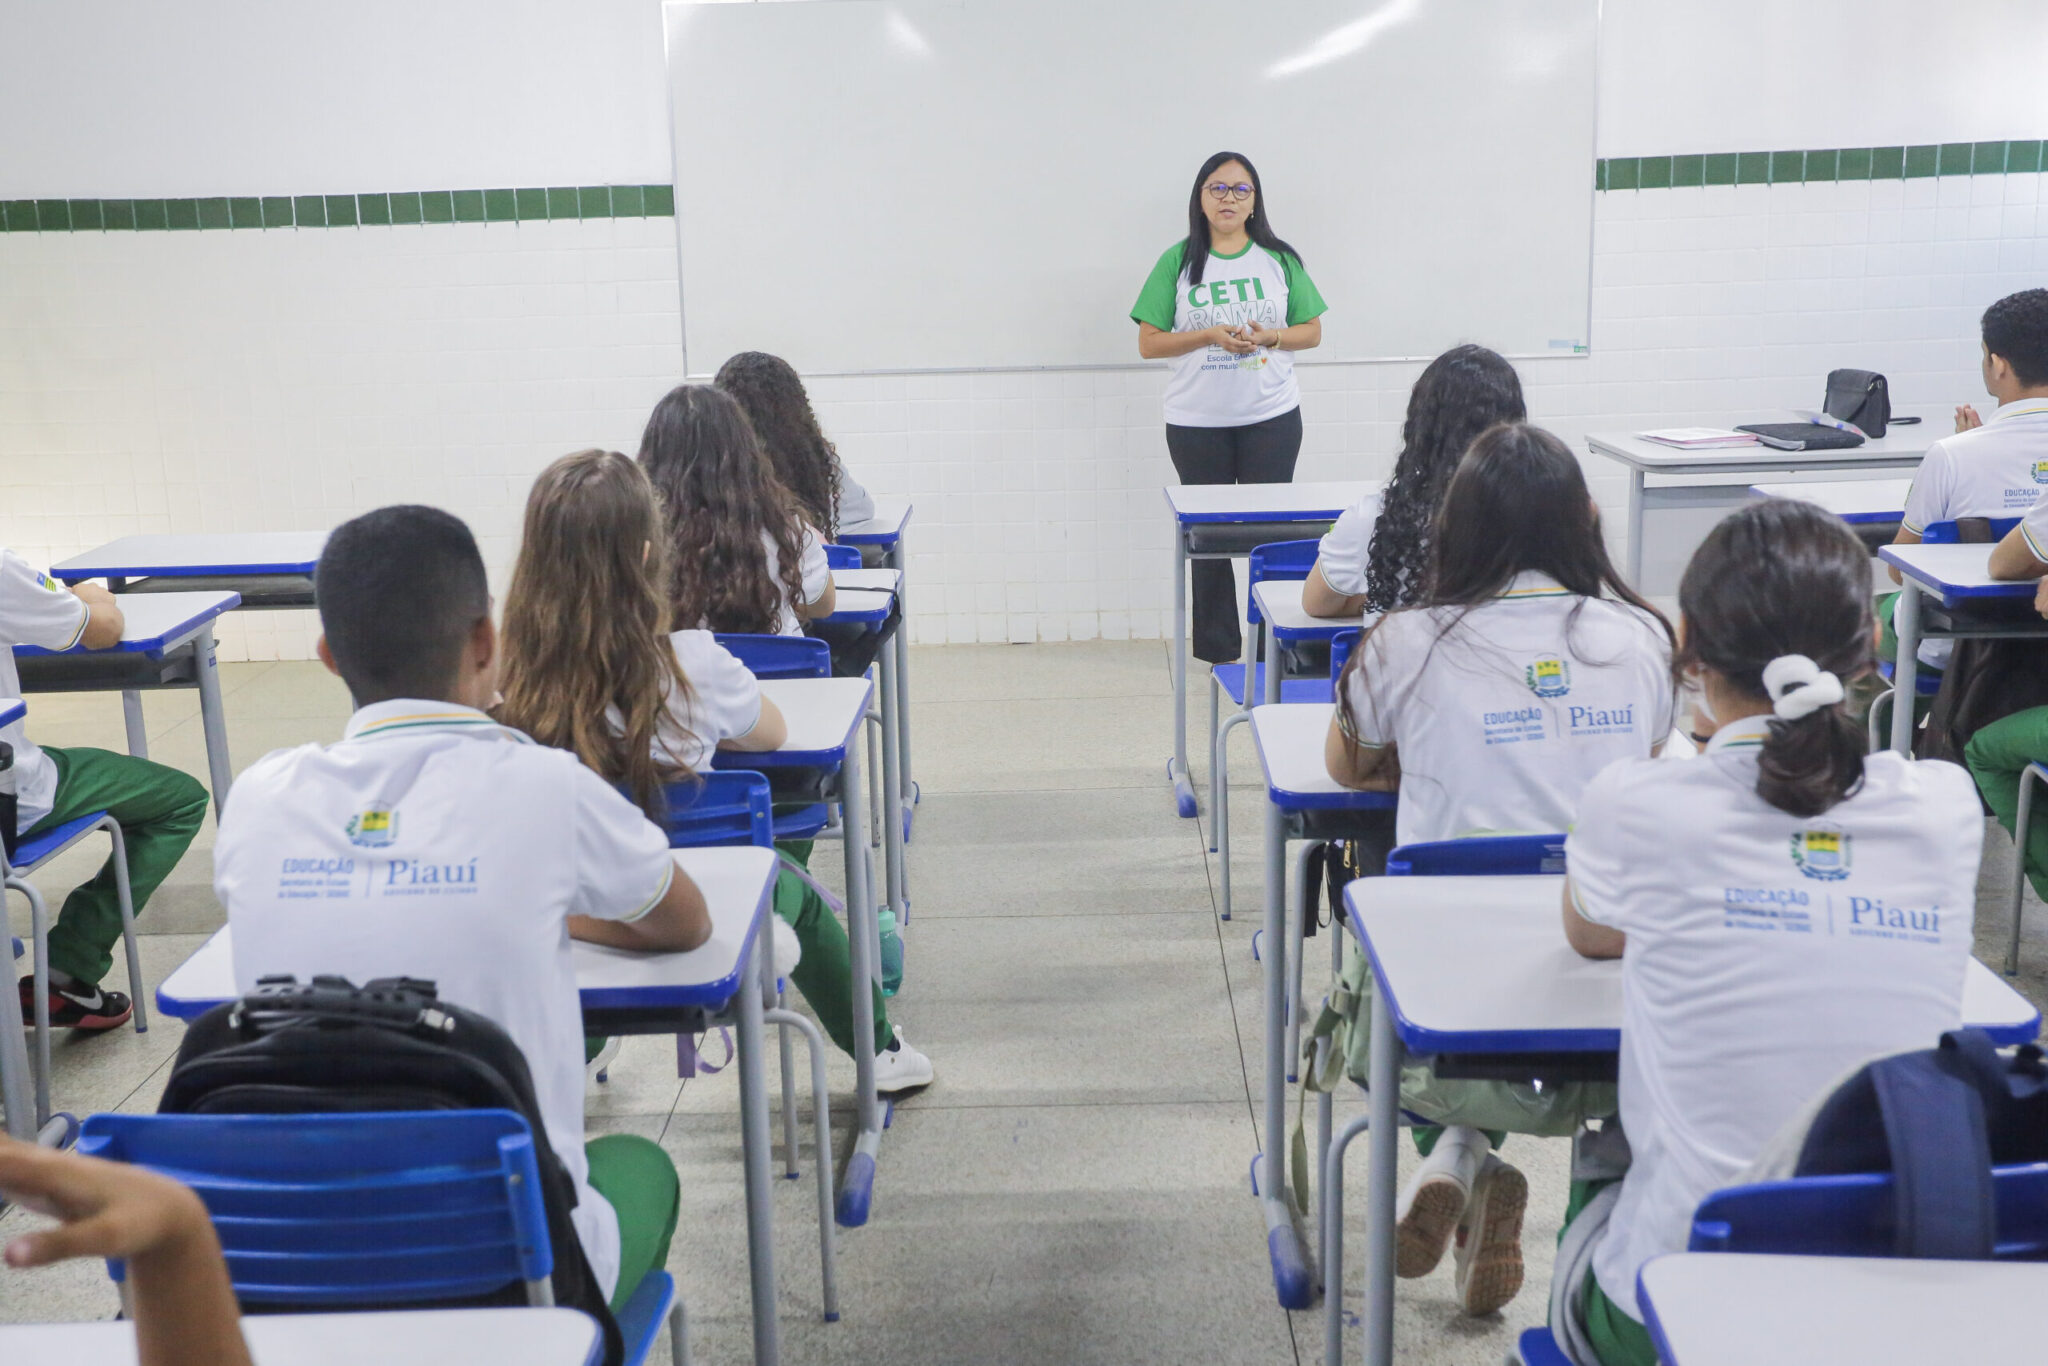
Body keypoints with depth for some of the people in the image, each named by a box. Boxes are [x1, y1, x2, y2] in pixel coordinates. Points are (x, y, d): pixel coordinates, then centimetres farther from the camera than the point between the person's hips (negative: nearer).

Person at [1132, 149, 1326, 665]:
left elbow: (1312, 331, 7)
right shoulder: (1176, 262, 1)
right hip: (1196, 422, 0)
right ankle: (1217, 647, 17)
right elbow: (1149, 343, -2)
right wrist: (1209, 336, -15)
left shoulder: (1279, 260, 5)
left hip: (1271, 417, 1)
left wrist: (1269, 337, -12)